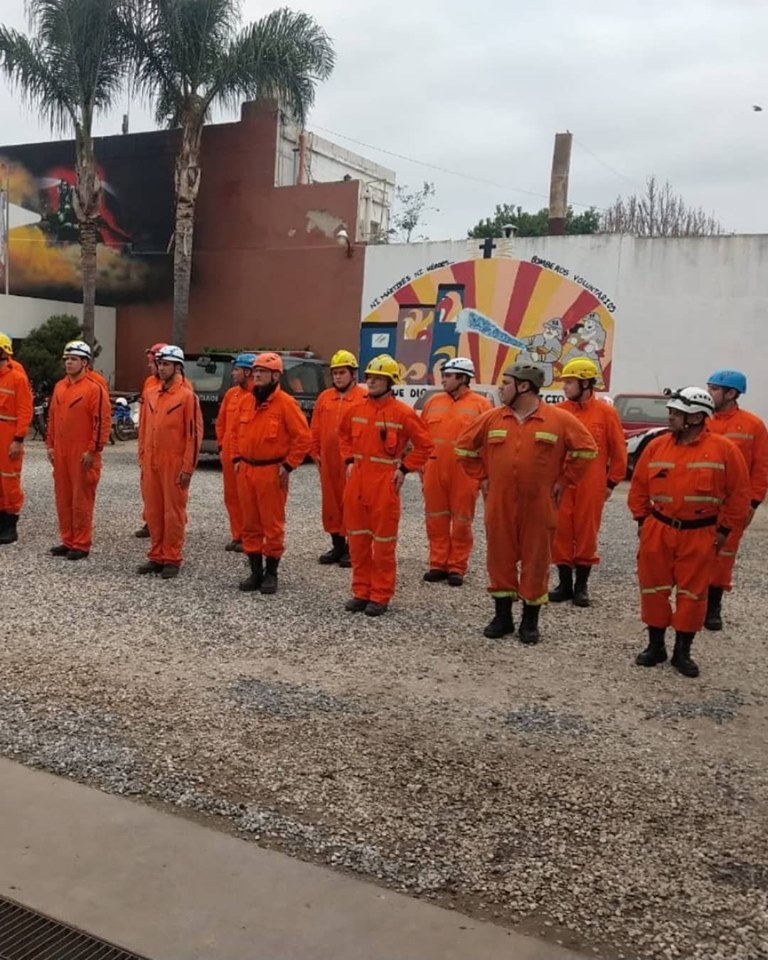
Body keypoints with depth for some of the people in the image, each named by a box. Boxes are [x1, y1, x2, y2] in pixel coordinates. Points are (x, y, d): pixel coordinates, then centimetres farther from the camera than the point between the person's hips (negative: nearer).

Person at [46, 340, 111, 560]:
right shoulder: (59, 387, 13)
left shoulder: (94, 388, -10)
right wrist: (50, 445, 13)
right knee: (63, 498, 12)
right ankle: (67, 541, 22)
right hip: (60, 452, 7)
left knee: (82, 500, -2)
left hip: (83, 454, -7)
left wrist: (92, 450, -15)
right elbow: (52, 417, 19)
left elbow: (103, 422, -13)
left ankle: (81, 545, 6)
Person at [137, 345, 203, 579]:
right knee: (153, 511, 10)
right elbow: (144, 429, 18)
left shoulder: (187, 396, -7)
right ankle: (156, 556, 20)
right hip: (151, 463, 6)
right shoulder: (150, 395, 12)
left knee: (173, 512, 0)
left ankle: (172, 559, 9)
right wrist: (143, 459, 13)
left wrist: (188, 467, -12)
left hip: (174, 464, -6)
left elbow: (194, 434, -9)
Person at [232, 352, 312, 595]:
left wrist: (288, 466, -13)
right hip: (246, 470, 7)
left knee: (272, 525, 1)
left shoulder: (285, 403, -10)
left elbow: (304, 437, -12)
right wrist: (236, 458, 10)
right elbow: (237, 432, 22)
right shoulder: (246, 402, 10)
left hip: (271, 472, -7)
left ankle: (271, 574, 12)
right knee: (250, 524, 11)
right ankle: (255, 572, 21)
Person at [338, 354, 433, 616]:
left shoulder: (402, 412, -9)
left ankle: (380, 596, 12)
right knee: (357, 539, 11)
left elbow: (424, 444, -5)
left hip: (384, 483, -5)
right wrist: (349, 461, 11)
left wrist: (404, 469, -8)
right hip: (356, 481, 6)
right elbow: (344, 434, 24)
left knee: (383, 542, 2)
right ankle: (361, 592, 23)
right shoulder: (356, 409, 6)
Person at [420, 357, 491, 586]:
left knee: (461, 521, 5)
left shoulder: (481, 405, -3)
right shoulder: (433, 401, 9)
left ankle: (457, 567, 16)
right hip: (434, 470, 4)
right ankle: (438, 564, 21)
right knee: (436, 519, 10)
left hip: (464, 473, -4)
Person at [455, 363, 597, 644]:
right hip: (499, 504, 3)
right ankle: (502, 616, 21)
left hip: (539, 506, -3)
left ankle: (530, 620, 18)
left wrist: (563, 480, -2)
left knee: (535, 560, 5)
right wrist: (483, 475, 8)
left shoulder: (559, 419, -7)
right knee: (500, 558, 8)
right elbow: (464, 446, 13)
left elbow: (586, 449, -1)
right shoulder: (492, 418, 2)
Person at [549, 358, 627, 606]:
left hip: (591, 486, -2)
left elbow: (619, 452, 3)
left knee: (586, 533, 4)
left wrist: (611, 482, 3)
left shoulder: (605, 413, -2)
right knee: (561, 532, 5)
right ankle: (565, 583, 17)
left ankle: (581, 586, 17)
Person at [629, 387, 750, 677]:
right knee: (653, 588, 8)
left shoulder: (724, 449, -8)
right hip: (657, 531, 3)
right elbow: (639, 486, 10)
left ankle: (682, 652, 19)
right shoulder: (657, 446, 0)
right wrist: (642, 520, 7)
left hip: (700, 535, -2)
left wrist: (724, 530, -2)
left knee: (692, 593, 5)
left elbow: (739, 493, -2)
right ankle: (655, 646, 23)